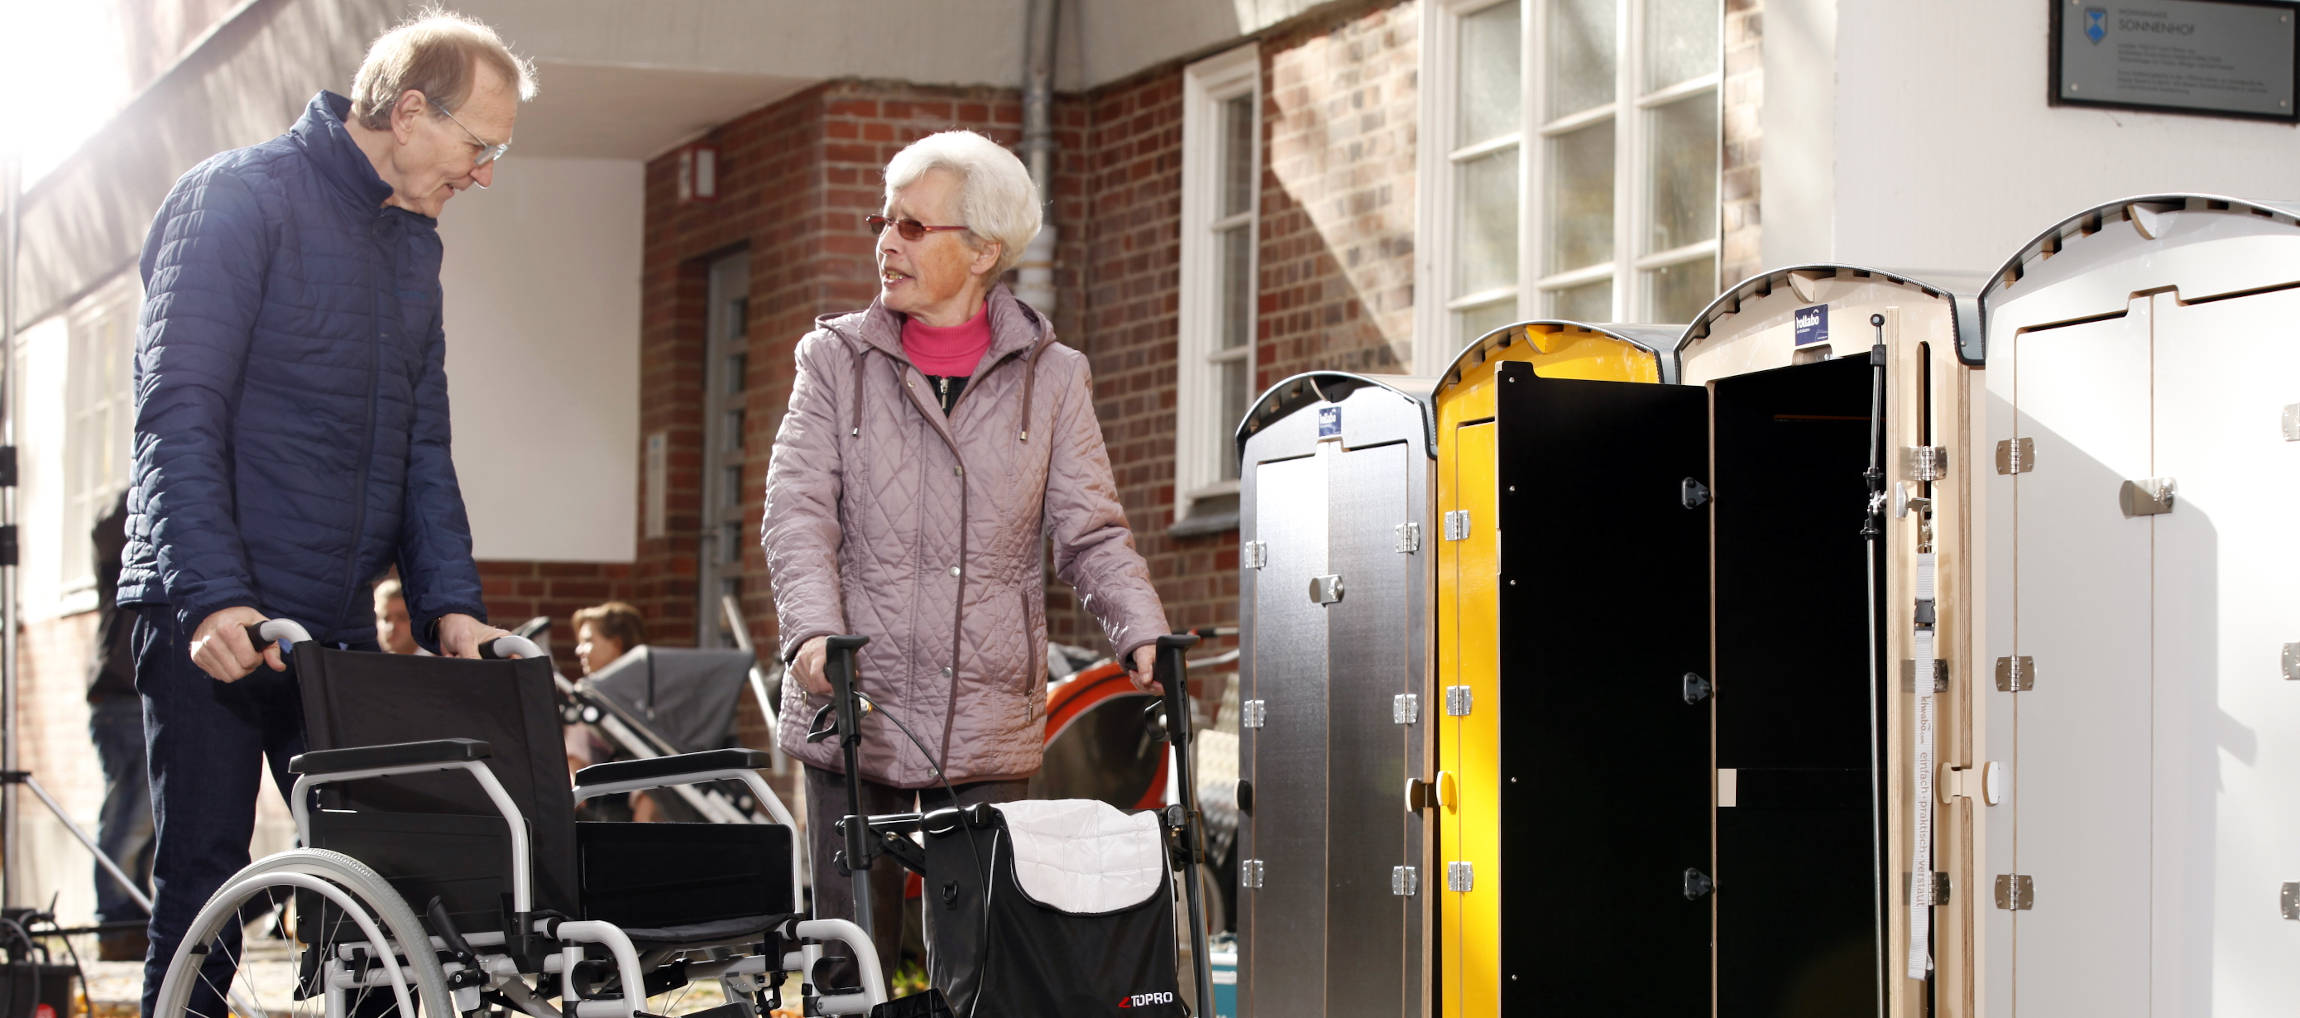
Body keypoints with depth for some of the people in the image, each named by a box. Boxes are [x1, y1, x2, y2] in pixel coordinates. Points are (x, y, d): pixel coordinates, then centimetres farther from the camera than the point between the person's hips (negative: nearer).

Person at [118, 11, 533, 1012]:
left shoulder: (414, 242, 16)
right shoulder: (237, 198, -8)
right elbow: (179, 415, -16)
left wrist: (448, 601, 2)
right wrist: (213, 596, -26)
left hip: (340, 625, 7)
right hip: (212, 621, -7)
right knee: (206, 875, -3)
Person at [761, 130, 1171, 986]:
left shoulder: (1051, 377, 8)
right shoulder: (835, 359, 8)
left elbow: (1091, 531, 4)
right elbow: (798, 512, -2)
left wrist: (1144, 637, -15)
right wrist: (815, 628, -21)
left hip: (989, 728, 0)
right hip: (856, 715, 0)